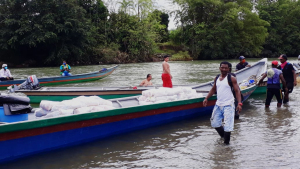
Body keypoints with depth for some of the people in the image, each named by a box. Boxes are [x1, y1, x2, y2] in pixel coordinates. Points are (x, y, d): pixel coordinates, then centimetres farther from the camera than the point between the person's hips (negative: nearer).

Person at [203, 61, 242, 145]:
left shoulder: (231, 78, -8)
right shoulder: (217, 78, 9)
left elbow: (237, 91, -11)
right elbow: (213, 89, 20)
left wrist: (239, 103, -22)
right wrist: (206, 98, 9)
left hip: (228, 105, -6)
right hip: (218, 104, 6)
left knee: (227, 125, -8)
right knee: (214, 123, 13)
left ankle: (226, 142, 5)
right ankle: (223, 136, 35)